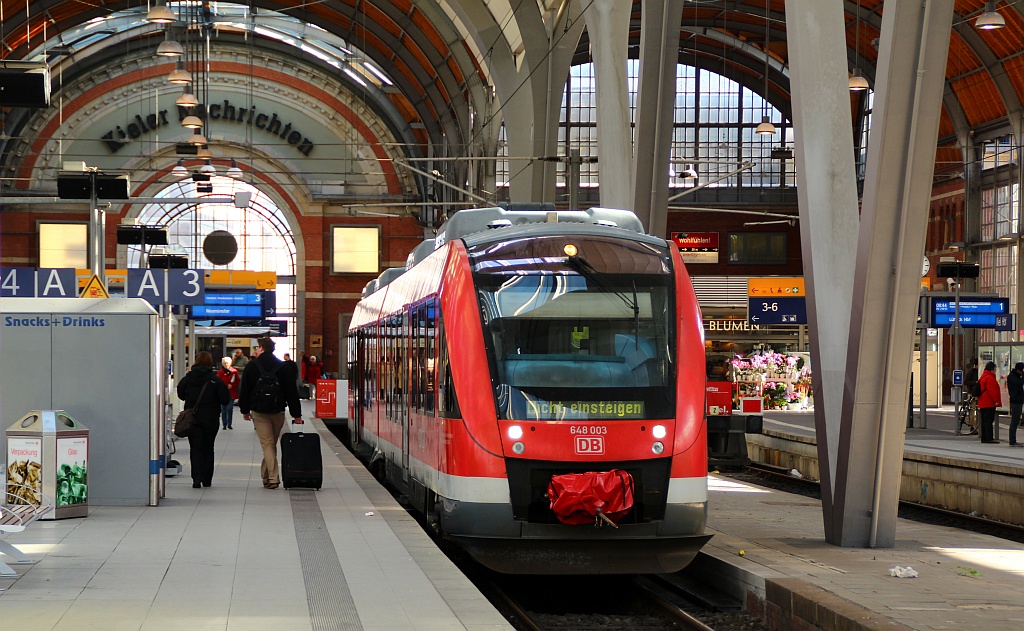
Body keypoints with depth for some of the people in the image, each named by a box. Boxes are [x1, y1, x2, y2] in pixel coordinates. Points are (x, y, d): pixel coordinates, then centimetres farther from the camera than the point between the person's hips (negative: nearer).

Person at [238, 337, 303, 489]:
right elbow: (292, 392, 1)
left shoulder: (252, 367, -2)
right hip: (278, 411, 2)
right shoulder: (284, 367, 2)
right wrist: (296, 414, 2)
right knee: (272, 444, 15)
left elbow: (244, 390, 1)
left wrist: (245, 410, 11)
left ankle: (272, 478, -15)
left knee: (267, 444, -4)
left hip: (259, 412, -2)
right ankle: (266, 475, 22)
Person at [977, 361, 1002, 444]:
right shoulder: (990, 378, -14)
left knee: (984, 421, 12)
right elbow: (992, 390, -21)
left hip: (982, 403, 10)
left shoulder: (983, 377, 19)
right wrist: (996, 400, -19)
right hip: (989, 403, -10)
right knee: (989, 421, -10)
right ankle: (989, 438, -11)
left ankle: (984, 438, 15)